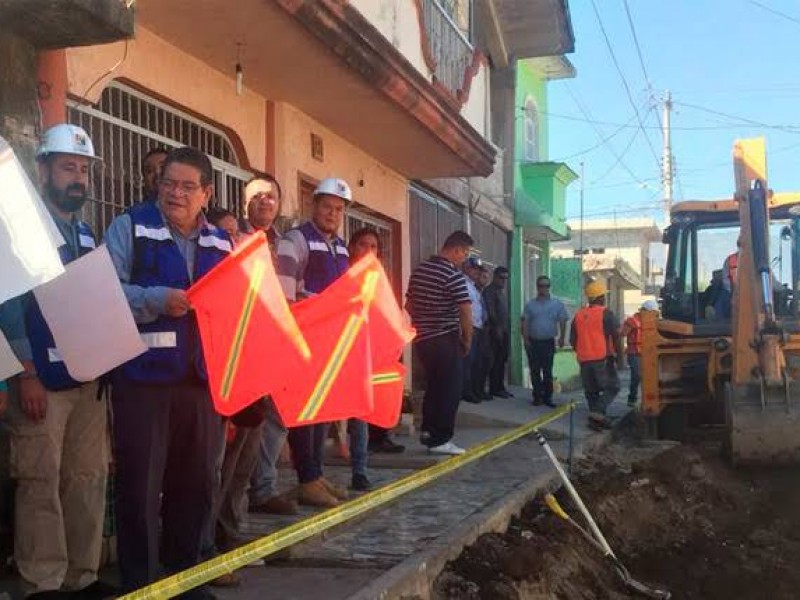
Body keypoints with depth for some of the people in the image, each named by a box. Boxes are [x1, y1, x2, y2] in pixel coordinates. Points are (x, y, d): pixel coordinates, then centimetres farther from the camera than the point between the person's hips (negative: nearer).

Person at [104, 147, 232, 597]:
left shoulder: (221, 241, 14)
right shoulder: (131, 226, 0)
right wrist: (158, 300, -21)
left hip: (202, 376, 5)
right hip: (145, 375, -4)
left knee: (198, 481, 12)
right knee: (141, 484, 1)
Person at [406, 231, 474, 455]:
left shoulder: (419, 269, 9)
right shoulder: (453, 275, -15)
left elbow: (409, 305, 16)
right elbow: (466, 312, -18)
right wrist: (467, 340, -5)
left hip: (422, 339, 8)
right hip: (446, 340, -7)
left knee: (433, 385, 20)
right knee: (450, 389, 2)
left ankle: (428, 430, 25)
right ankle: (440, 439, 5)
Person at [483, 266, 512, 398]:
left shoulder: (502, 291, 21)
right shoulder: (490, 290, -7)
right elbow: (490, 311, -14)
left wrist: (506, 328, 14)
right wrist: (497, 327, -18)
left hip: (503, 330, 9)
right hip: (495, 330, -9)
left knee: (502, 360, 9)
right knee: (496, 360, -8)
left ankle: (500, 387, 14)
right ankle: (494, 388, -4)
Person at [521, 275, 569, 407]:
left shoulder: (557, 304, 3)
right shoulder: (530, 304, 5)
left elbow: (562, 322, 4)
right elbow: (525, 323, 3)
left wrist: (562, 338, -6)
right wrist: (525, 339, -6)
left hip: (548, 342, -1)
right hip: (533, 342, 1)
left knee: (547, 371, 2)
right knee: (535, 371, 3)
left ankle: (547, 397, 8)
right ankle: (537, 396, 10)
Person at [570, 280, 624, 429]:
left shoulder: (579, 315, 10)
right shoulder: (606, 313, -7)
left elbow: (573, 340, 14)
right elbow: (616, 337, -11)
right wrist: (619, 358, -7)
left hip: (585, 360, 5)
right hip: (602, 359, -5)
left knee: (591, 391, 13)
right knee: (612, 387, 4)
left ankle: (596, 419, 14)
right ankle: (598, 412, -13)